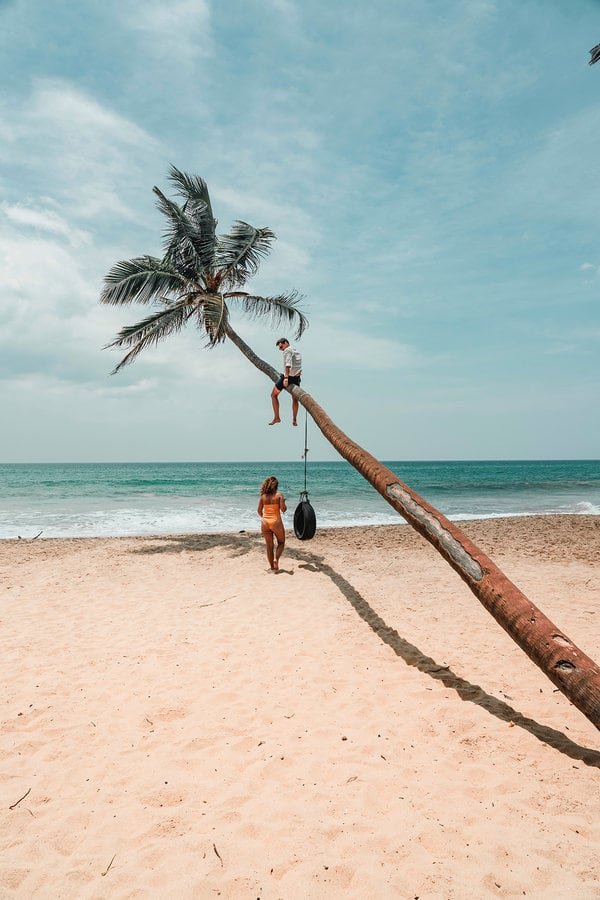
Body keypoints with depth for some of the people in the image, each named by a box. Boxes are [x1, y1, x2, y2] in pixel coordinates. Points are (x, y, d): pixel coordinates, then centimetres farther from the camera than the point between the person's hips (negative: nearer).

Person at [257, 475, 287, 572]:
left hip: (265, 522, 3)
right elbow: (283, 509, -13)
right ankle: (276, 559, -7)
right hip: (276, 522, -3)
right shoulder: (279, 495, -7)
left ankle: (272, 567, 17)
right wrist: (283, 502, 7)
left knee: (269, 545, 12)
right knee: (281, 542, 16)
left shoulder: (263, 496, 2)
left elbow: (259, 511, 5)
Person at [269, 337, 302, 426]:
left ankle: (276, 418, 5)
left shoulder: (287, 350, -8)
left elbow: (288, 364, -23)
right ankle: (294, 420, 22)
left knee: (274, 395, 8)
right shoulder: (297, 351, 18)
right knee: (295, 399, 21)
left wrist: (286, 377, -30)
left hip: (288, 377, -7)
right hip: (296, 378, 7)